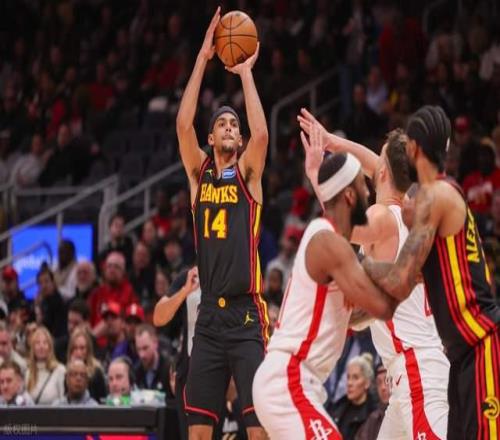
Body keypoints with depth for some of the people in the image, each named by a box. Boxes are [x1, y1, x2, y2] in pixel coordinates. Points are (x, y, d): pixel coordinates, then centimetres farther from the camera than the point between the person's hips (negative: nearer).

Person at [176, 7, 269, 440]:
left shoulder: (248, 174, 3)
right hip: (209, 315, 3)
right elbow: (183, 124, -4)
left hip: (247, 315, -3)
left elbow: (261, 134, -16)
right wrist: (203, 58, -7)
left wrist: (246, 73, -8)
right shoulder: (199, 173, 11)